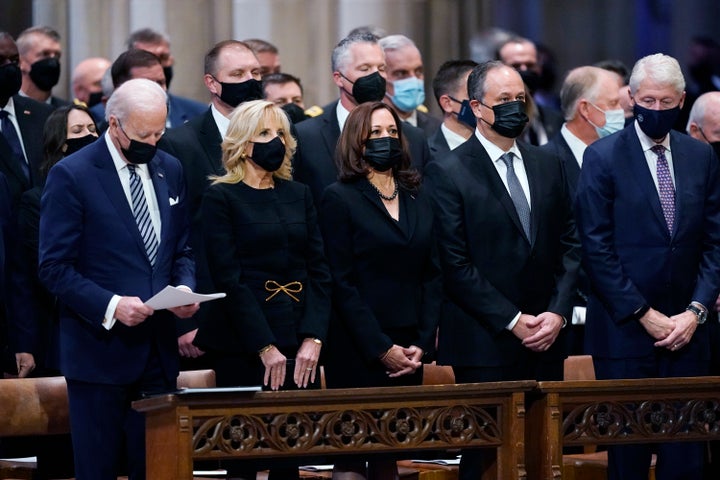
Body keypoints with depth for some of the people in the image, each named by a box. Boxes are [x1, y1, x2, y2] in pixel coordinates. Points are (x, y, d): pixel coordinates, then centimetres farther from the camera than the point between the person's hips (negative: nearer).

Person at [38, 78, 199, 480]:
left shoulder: (170, 170, 10)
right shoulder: (71, 176, -9)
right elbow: (55, 268, -10)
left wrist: (185, 288, -3)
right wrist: (110, 305, -21)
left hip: (158, 351, 5)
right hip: (100, 350, -5)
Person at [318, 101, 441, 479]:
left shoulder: (417, 200, 14)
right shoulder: (339, 199, -2)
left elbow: (432, 277, 11)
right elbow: (342, 284, -8)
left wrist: (422, 344, -2)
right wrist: (382, 349, -13)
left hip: (409, 354, 5)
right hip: (358, 355, -4)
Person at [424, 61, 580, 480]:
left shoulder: (548, 166, 13)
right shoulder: (448, 174, -4)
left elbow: (570, 245, 12)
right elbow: (455, 264, -9)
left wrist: (558, 312, -2)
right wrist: (513, 321, -12)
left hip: (547, 338, 5)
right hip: (486, 343, -5)